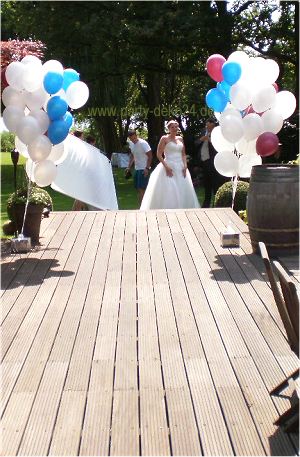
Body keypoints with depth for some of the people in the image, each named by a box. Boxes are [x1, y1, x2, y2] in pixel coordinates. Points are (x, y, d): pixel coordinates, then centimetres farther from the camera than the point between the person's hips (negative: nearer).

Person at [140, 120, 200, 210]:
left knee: (183, 191, 6)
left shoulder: (180, 139, 13)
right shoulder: (164, 138, -2)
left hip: (180, 168, 6)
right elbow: (159, 155, -6)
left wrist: (185, 166, -1)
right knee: (168, 192, -9)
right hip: (169, 167, -6)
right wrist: (166, 167, -16)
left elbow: (183, 154, 15)